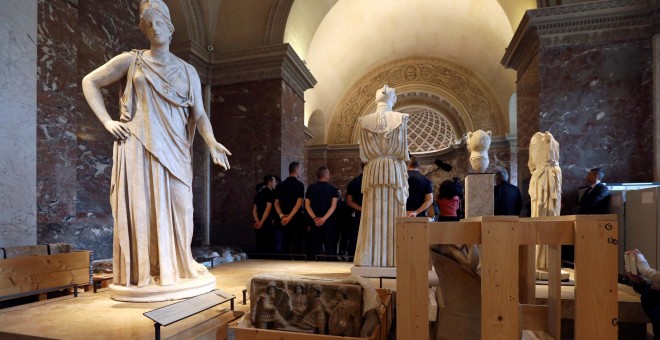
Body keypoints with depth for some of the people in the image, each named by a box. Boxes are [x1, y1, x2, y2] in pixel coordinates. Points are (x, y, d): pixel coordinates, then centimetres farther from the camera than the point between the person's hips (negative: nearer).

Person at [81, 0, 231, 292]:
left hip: (174, 150, 2)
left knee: (178, 208, -1)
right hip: (138, 146, -1)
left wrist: (211, 142, -12)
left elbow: (199, 115, 6)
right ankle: (141, 272, 9)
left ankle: (177, 267, 14)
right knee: (140, 207, -1)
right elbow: (90, 82, 13)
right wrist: (107, 121, 1)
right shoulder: (132, 61, 10)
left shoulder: (188, 71, 14)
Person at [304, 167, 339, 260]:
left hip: (315, 222, 3)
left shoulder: (311, 188, 4)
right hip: (329, 221, -2)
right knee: (330, 247, 4)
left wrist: (314, 218, -8)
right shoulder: (332, 188, -2)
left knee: (314, 246, 9)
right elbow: (333, 206, -11)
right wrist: (324, 218, -15)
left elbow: (307, 205, -1)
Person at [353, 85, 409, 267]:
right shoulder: (401, 118, -2)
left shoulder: (363, 121, 4)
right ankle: (391, 259, 4)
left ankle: (370, 259, 5)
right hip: (395, 170, -1)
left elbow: (363, 154, 5)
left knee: (373, 216, 4)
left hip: (373, 171, 2)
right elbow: (403, 151, -4)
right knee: (393, 216, 2)